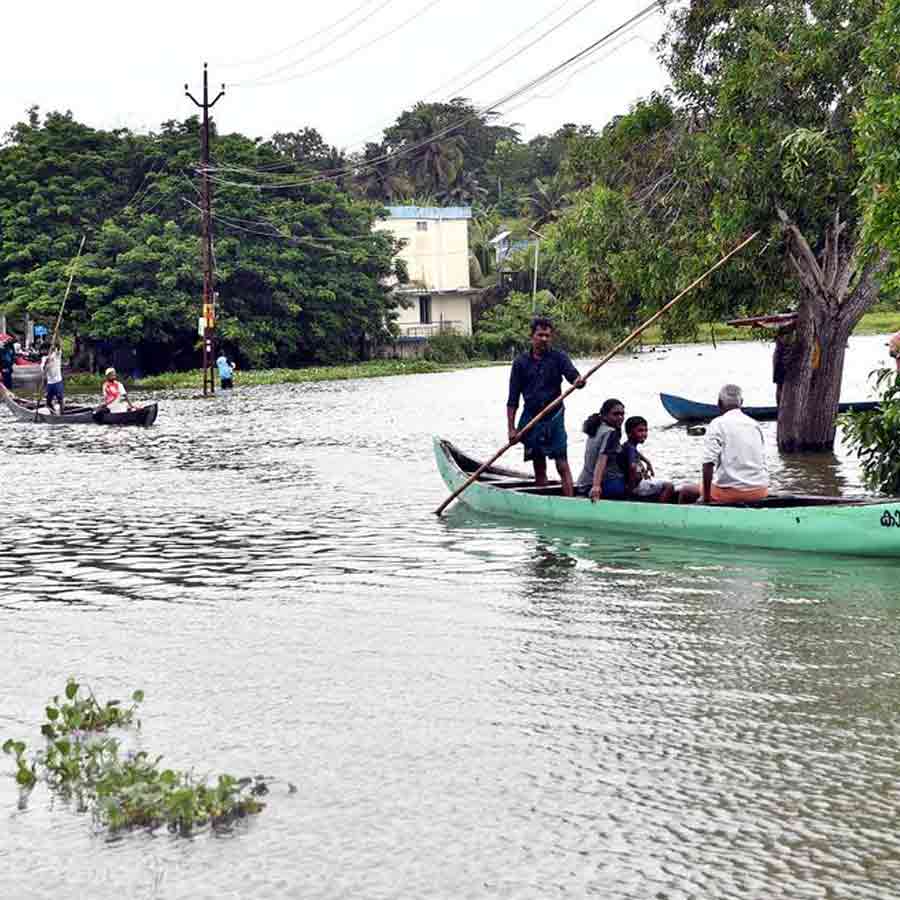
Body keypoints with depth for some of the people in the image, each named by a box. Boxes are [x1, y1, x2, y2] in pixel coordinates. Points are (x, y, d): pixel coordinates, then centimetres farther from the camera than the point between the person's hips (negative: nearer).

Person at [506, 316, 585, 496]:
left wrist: (579, 381, -41)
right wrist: (511, 428, -3)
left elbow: (573, 375, -16)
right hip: (531, 419, 2)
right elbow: (513, 399, 3)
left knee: (562, 466, -7)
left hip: (554, 419, -2)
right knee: (539, 469, 10)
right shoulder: (521, 362, 3)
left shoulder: (558, 357, 0)